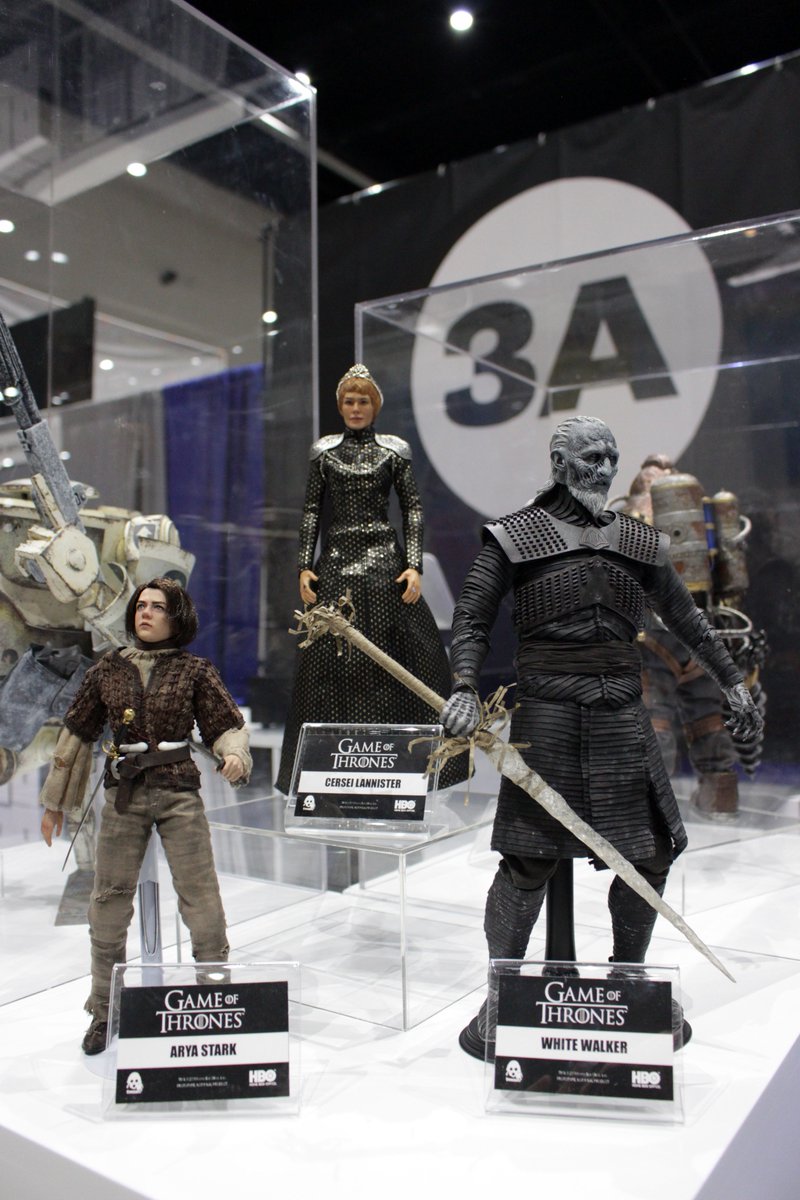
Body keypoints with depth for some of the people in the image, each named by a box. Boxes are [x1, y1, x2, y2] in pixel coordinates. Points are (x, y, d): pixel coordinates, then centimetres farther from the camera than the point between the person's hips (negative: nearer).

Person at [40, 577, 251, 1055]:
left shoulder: (196, 671, -1)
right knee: (109, 904, 10)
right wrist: (55, 802, 15)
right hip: (123, 795, 3)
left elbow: (227, 725, 0)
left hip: (179, 794, -2)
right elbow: (78, 733, 12)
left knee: (201, 899, -1)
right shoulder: (108, 670, 6)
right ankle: (105, 1012, 29)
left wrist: (235, 755, -24)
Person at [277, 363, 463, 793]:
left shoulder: (393, 450, 6)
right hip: (336, 560, 2)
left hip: (384, 560, -1)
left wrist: (415, 567, -7)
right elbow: (311, 510, 9)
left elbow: (413, 509, 3)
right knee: (328, 657, -1)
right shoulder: (323, 451, 10)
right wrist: (305, 567, 1)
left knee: (385, 655, -4)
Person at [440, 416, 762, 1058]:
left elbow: (687, 619, 22)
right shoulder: (514, 537, 2)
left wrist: (732, 680, 23)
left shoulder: (640, 542, 13)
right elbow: (472, 619, 1)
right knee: (528, 862, -3)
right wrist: (466, 687, -13)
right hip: (545, 720, -4)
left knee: (650, 857, 8)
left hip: (623, 721, 5)